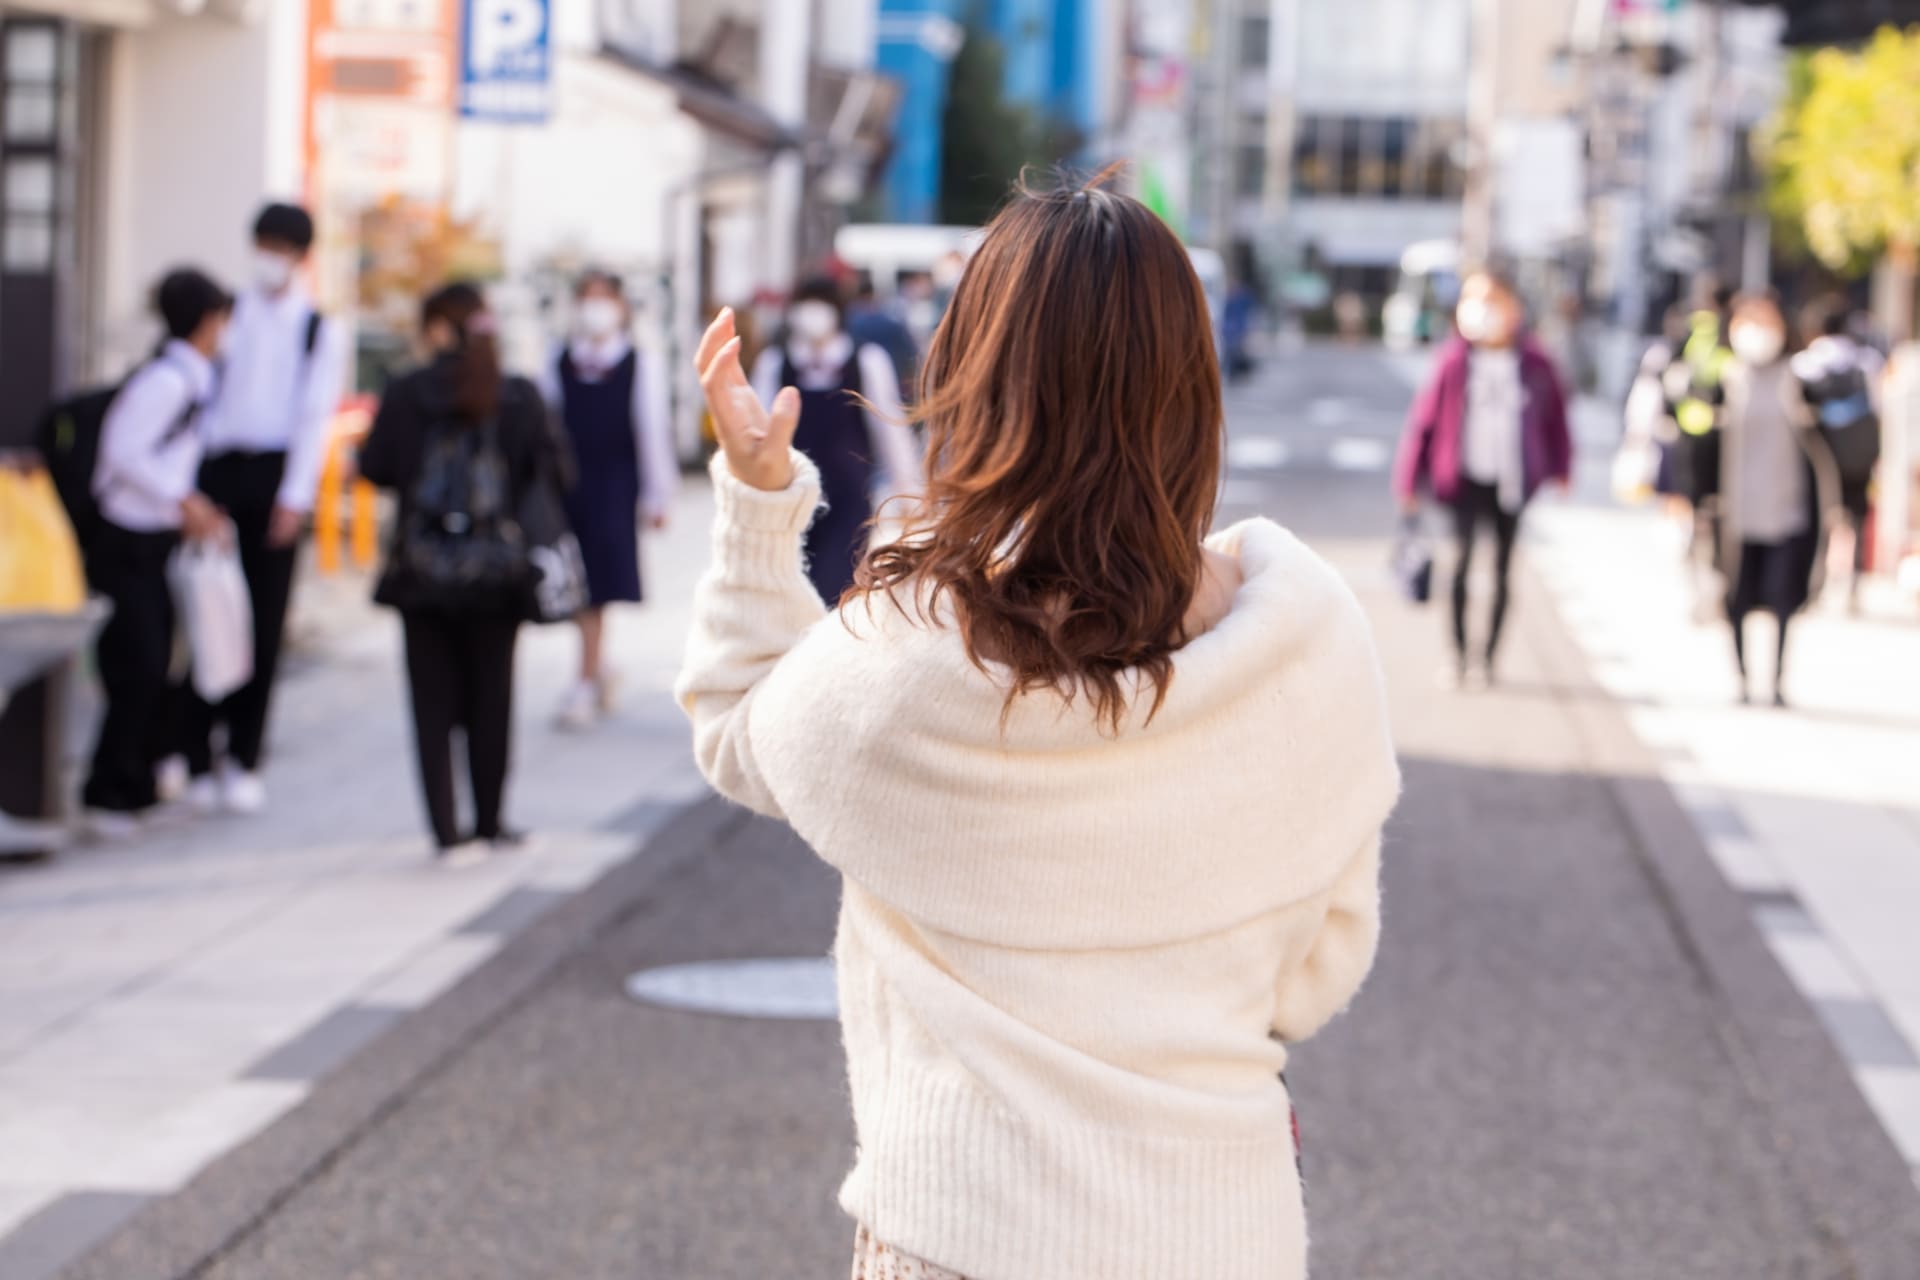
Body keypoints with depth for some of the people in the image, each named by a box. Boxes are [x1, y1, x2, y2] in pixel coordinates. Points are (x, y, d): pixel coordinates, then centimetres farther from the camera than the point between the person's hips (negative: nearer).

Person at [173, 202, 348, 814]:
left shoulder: (320, 330, 4)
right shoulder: (229, 314, 9)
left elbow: (316, 416, -2)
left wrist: (295, 496, -11)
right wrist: (191, 480, -2)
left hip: (276, 471, -1)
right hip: (218, 467, 1)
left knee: (265, 620, 1)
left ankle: (245, 760, 9)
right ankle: (197, 756, 2)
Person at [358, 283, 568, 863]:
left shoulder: (406, 393, -7)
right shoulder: (520, 398, -5)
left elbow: (374, 466, -2)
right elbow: (551, 469, -3)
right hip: (496, 576, 1)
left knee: (433, 705, 6)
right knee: (490, 700, 13)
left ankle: (447, 832, -1)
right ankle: (489, 823, 22)